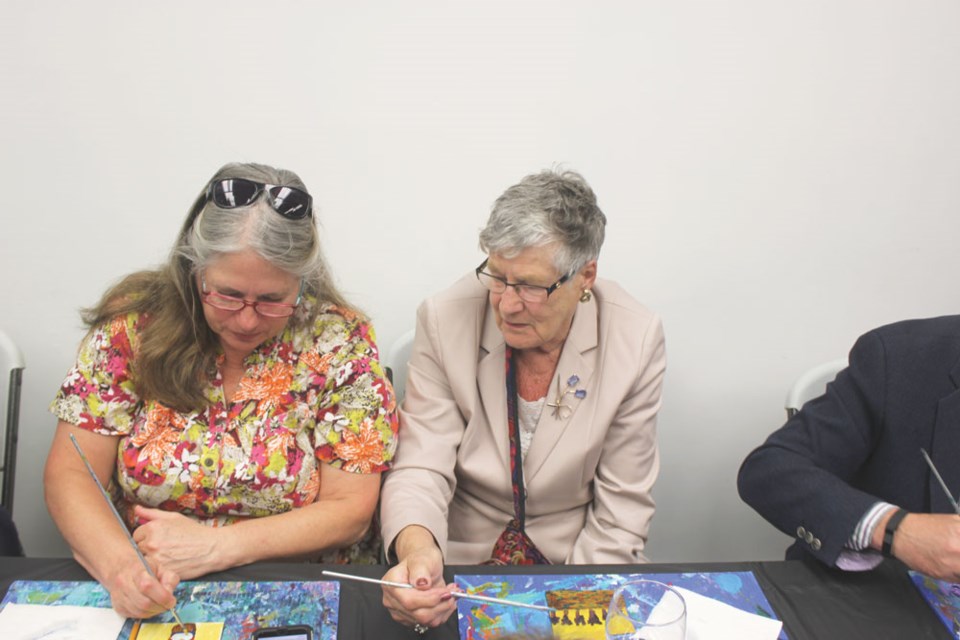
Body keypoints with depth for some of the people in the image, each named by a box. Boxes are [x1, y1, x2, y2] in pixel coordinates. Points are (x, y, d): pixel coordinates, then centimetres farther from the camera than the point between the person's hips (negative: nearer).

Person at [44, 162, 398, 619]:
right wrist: (119, 563, -23)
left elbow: (349, 511, -9)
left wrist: (215, 546, -20)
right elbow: (69, 472, -4)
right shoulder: (133, 322, -6)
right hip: (145, 600, 2)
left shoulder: (339, 340, -10)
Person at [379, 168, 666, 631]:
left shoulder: (636, 340, -9)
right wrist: (416, 548, -30)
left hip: (574, 562, 1)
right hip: (458, 563, 0)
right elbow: (421, 468, -10)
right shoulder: (444, 320, -9)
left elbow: (623, 505, -4)